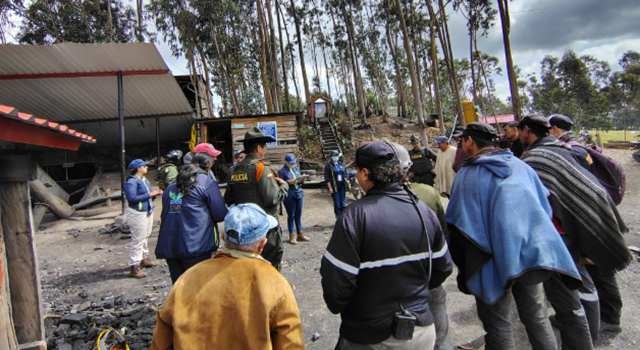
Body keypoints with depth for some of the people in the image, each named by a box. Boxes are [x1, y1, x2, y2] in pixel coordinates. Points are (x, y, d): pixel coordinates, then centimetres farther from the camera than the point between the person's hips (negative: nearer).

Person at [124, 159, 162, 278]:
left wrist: (155, 193, -1)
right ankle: (134, 267, -1)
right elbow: (132, 198, -24)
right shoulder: (131, 181, -15)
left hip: (147, 212, 9)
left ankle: (144, 259, 34)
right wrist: (149, 194, -21)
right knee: (137, 240, -6)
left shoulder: (144, 180, 12)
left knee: (145, 237, 19)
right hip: (137, 214, -9)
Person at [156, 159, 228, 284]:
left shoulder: (172, 186, 17)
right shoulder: (207, 183, -2)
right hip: (195, 245, -5)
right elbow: (220, 215, -5)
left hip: (169, 245, 6)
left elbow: (164, 214, 22)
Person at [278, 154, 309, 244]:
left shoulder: (296, 168, 11)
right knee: (291, 215, 1)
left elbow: (300, 182, 14)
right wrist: (290, 182, -20)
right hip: (289, 195, -5)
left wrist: (302, 179, -7)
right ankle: (292, 236, 8)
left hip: (299, 193, 5)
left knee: (298, 215, 10)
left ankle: (300, 234, 19)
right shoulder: (282, 171, -5)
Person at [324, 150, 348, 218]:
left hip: (342, 187, 4)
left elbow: (345, 175, 16)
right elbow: (327, 178, -9)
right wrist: (330, 188, -14)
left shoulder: (341, 164, 10)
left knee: (343, 204, 9)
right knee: (337, 205, 1)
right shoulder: (328, 166, -5)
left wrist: (348, 183, 9)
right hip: (334, 188, -4)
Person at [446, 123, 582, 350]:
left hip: (495, 258, -5)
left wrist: (464, 269, 2)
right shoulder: (520, 166, 7)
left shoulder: (466, 175, -8)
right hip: (533, 250, 5)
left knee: (498, 325, 10)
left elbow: (458, 225, -9)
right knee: (536, 316, 20)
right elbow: (544, 205, 13)